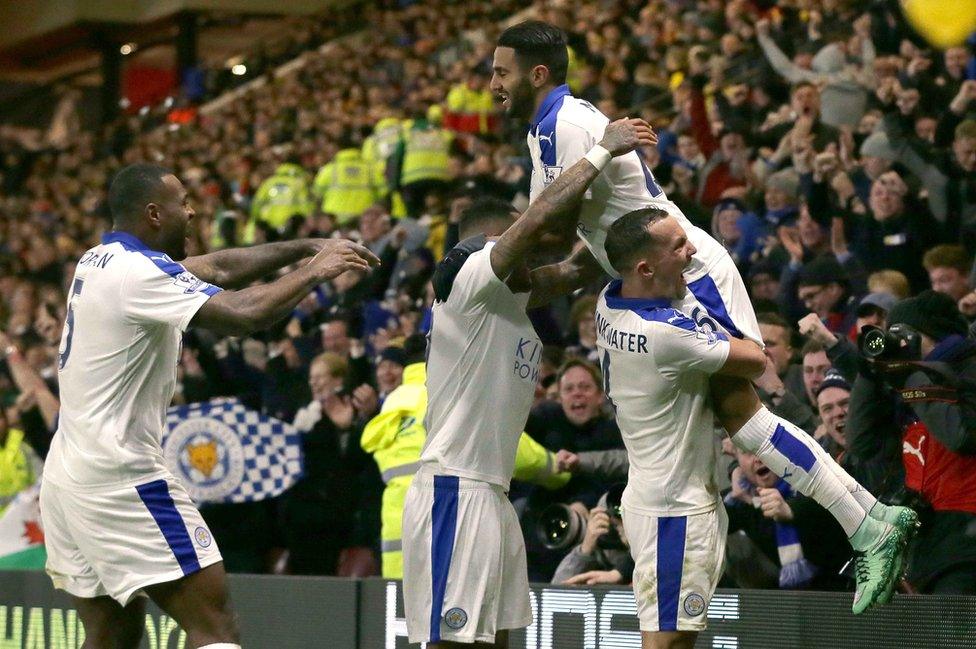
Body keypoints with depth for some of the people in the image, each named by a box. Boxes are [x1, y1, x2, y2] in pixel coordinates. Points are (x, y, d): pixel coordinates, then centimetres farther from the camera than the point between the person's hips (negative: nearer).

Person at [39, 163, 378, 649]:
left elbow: (217, 268, 20)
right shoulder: (141, 272, -15)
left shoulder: (100, 260, 14)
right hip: (120, 476, -10)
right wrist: (313, 271, -9)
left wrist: (304, 246, 15)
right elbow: (243, 313, -24)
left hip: (65, 476, 10)